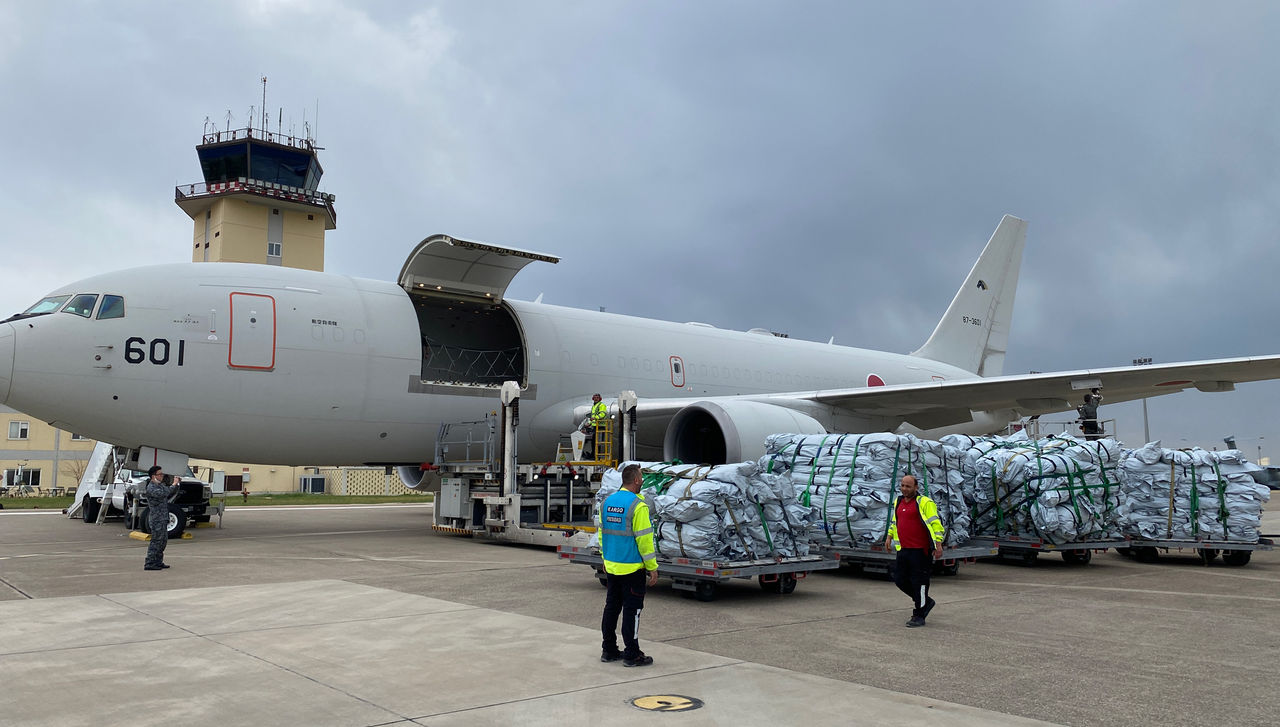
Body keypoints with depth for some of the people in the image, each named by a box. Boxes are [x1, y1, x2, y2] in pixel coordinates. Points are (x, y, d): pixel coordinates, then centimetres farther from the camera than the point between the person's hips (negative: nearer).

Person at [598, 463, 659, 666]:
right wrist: (653, 568, -11)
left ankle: (608, 650, 22)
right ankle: (632, 655, 5)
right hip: (632, 569, -7)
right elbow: (644, 539, -17)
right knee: (632, 610, 0)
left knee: (611, 607, 15)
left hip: (611, 566, 7)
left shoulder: (607, 502, 6)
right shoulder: (637, 506, -17)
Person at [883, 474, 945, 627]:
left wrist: (938, 545, -16)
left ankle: (918, 616, 7)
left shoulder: (924, 503, -9)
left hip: (920, 550, -8)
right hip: (903, 549, 8)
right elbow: (894, 521, 30)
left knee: (919, 582, -3)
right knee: (900, 580, 10)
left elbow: (936, 524, -11)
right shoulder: (898, 502, 15)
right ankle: (925, 601, 30)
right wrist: (889, 536, 23)